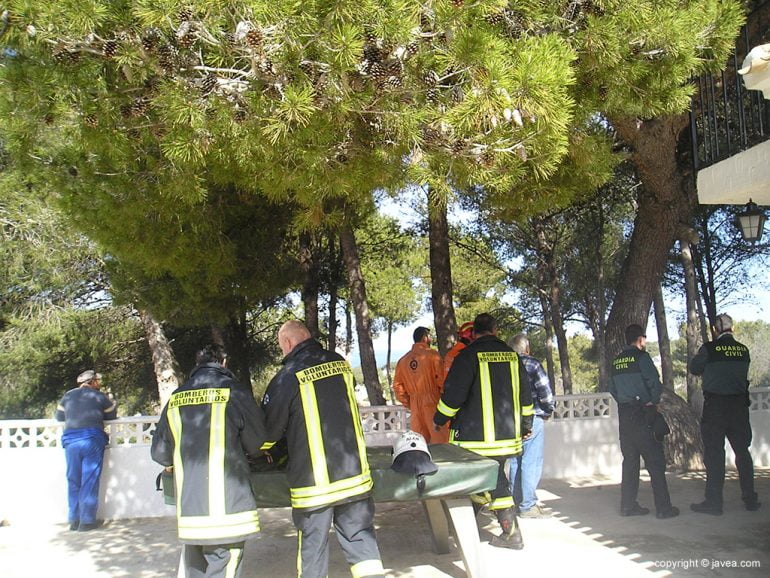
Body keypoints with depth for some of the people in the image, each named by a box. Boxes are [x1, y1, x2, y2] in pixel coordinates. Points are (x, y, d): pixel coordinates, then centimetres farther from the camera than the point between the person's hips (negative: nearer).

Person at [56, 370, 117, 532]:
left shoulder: (68, 396, 13)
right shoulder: (99, 397, 5)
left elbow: (59, 416, 21)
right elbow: (111, 416, 14)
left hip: (71, 441, 3)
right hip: (92, 440, -3)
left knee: (73, 481, 11)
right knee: (90, 480, 0)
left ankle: (74, 520, 14)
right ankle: (87, 521, 1)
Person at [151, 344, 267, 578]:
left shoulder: (176, 399, 8)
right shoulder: (234, 393, -3)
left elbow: (158, 453, 14)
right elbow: (259, 444, 4)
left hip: (188, 513, 4)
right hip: (227, 510, -4)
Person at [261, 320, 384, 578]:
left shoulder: (288, 376, -11)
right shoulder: (340, 363, 3)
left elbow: (269, 429, -1)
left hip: (313, 480, -4)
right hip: (354, 474, 4)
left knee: (312, 547, 9)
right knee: (361, 539, 11)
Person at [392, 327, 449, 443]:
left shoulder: (403, 360, 10)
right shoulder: (432, 354, -6)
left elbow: (397, 386, 9)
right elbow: (442, 378, -13)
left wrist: (409, 404, 15)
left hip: (415, 405, 5)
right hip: (433, 403, -5)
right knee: (440, 439, -3)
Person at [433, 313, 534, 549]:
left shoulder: (468, 356, -10)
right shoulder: (512, 355, 8)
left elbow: (453, 394, -11)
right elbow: (525, 394, 14)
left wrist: (439, 420, 4)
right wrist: (526, 425, 26)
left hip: (477, 437, -6)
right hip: (508, 434, 6)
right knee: (494, 478, 14)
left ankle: (512, 534, 8)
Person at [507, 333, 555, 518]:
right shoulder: (532, 364, -9)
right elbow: (545, 391, -11)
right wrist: (547, 411, 5)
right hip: (532, 419, -6)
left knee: (515, 461, 14)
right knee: (531, 462, -2)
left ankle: (516, 501, 20)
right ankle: (528, 505, -1)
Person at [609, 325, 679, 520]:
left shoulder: (617, 361, 11)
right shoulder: (641, 357, -9)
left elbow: (612, 388, 13)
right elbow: (654, 382, -15)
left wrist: (624, 402, 14)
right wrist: (654, 402, 0)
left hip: (623, 414, 7)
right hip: (642, 414, -7)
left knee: (630, 460, 12)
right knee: (655, 460, -1)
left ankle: (628, 505, 14)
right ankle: (663, 507, -1)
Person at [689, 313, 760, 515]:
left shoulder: (709, 348, -11)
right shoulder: (743, 350, 2)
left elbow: (694, 368, 2)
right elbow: (744, 372, 13)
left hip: (715, 405, -4)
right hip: (739, 406, 4)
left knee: (714, 453, 0)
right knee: (742, 451, 13)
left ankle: (713, 502, 1)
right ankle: (751, 499, 19)